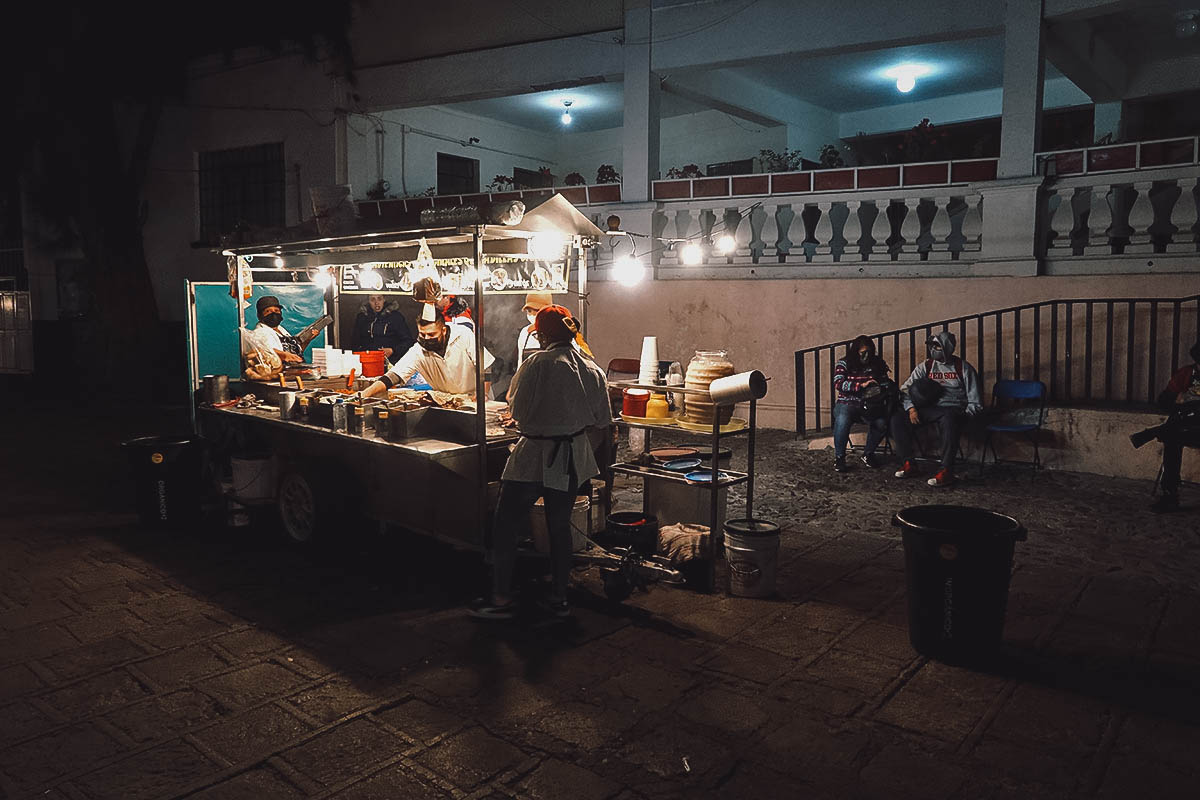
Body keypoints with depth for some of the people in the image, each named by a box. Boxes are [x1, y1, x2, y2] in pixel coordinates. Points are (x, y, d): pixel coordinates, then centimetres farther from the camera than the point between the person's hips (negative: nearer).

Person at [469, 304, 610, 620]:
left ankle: (502, 599, 13)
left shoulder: (537, 364, -15)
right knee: (560, 526, 16)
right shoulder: (593, 371, 1)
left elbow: (517, 412, -10)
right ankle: (559, 598, 23)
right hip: (572, 458, 5)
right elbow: (602, 424, 7)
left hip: (534, 456, -5)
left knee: (506, 526, 8)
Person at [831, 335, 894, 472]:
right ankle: (839, 457, -17)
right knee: (843, 420, -36)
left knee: (881, 422, -27)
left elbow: (885, 383, 18)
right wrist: (862, 385, -25)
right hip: (847, 403, -3)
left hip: (869, 405, 3)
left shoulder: (877, 363, 11)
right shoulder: (844, 364, 1)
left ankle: (868, 453, -2)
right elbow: (838, 383, -15)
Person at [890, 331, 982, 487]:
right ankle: (908, 464, -16)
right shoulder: (925, 366, 14)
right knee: (897, 417, -20)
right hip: (928, 409, 4)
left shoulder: (963, 368, 6)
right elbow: (905, 389, 9)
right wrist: (911, 408, -8)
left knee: (949, 419, -41)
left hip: (952, 409, -4)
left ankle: (946, 471, -39)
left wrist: (964, 415, -13)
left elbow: (975, 402, 4)